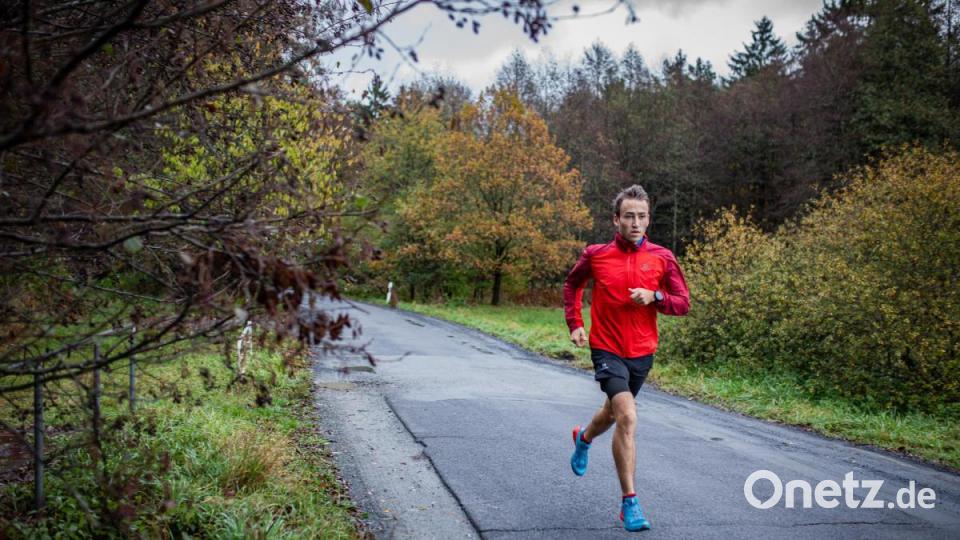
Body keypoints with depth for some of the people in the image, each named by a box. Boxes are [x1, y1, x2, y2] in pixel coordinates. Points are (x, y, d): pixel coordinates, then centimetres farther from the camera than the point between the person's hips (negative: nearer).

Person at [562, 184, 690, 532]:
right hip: (607, 349, -3)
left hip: (642, 352, 3)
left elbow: (683, 303, -2)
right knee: (628, 417, -21)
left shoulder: (662, 258, -5)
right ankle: (630, 503, -14)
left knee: (614, 412, 23)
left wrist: (654, 297, -21)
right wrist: (575, 324, 3)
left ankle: (584, 438, 59)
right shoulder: (595, 255, -7)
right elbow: (572, 285, 12)